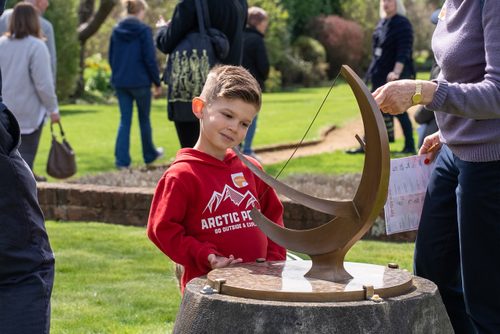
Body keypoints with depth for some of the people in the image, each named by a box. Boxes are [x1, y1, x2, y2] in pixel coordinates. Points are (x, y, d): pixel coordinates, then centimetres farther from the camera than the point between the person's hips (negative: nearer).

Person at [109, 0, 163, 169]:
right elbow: (150, 59, -11)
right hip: (140, 82, -4)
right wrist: (157, 82, -3)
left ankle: (122, 160, -3)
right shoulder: (144, 30, -10)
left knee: (124, 120, 6)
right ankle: (149, 155, 28)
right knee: (144, 119, 13)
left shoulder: (116, 30, 5)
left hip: (120, 82, 4)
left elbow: (111, 58, 10)